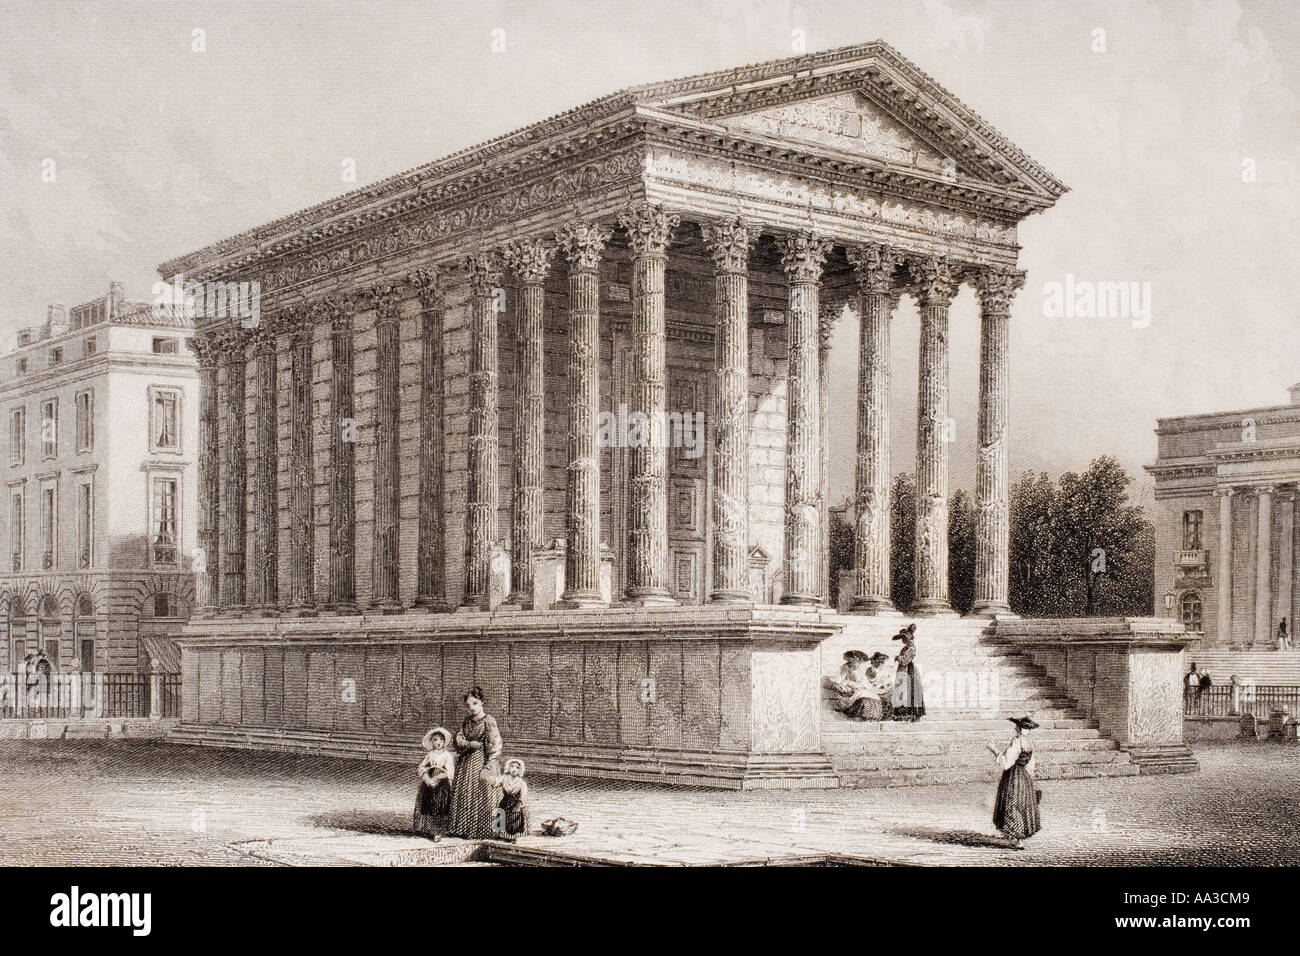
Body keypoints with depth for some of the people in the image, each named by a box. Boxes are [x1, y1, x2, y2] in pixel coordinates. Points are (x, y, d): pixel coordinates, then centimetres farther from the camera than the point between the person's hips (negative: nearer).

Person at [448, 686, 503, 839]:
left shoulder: (489, 721, -11)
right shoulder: (467, 721, 11)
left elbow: (494, 746, -15)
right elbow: (458, 738, 7)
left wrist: (487, 767, -20)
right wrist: (470, 744, -14)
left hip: (481, 762, -7)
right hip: (466, 762, 7)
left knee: (481, 797, -6)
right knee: (463, 796, 9)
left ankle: (481, 831, 0)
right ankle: (464, 828, 19)